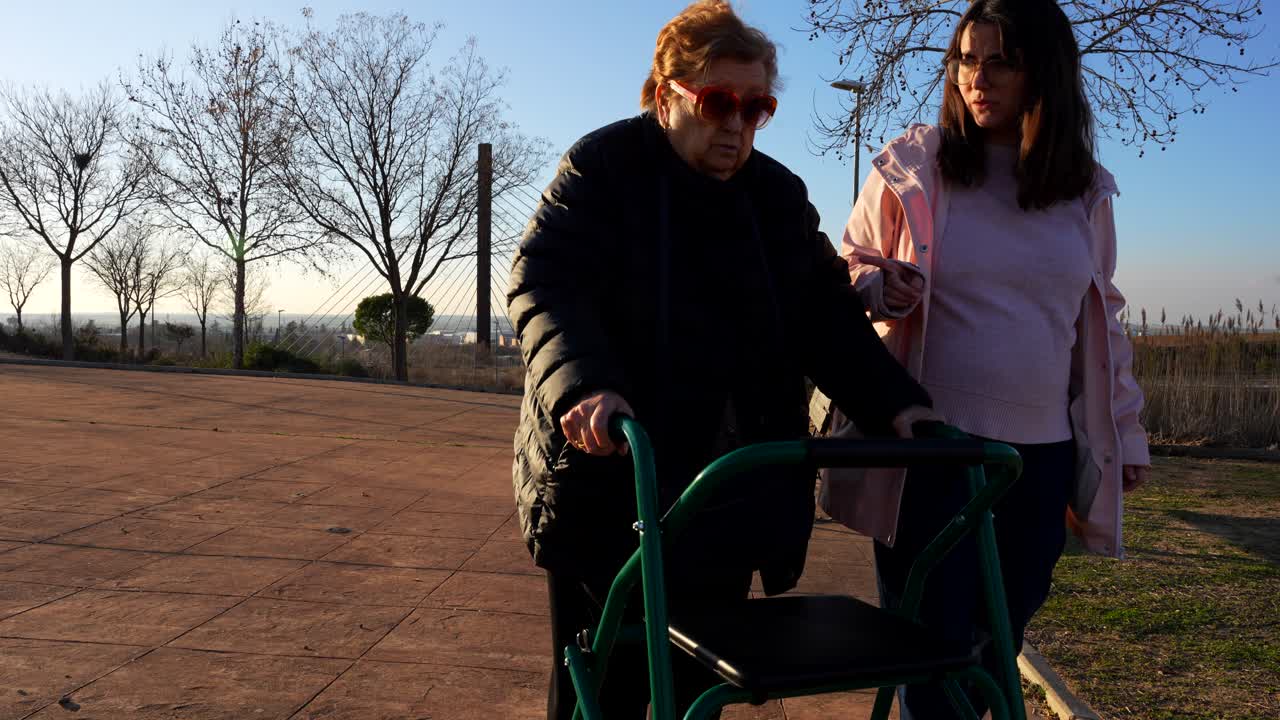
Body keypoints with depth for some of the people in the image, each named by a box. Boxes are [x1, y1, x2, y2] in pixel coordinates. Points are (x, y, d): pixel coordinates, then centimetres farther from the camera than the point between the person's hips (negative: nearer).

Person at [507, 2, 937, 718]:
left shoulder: (779, 194, 10)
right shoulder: (604, 168, -5)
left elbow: (827, 314, 7)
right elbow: (544, 283, -17)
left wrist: (895, 402, -9)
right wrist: (583, 384, -37)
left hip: (731, 497, 5)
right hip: (611, 481, -4)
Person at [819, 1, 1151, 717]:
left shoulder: (1086, 189, 9)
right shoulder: (911, 166, -1)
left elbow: (1100, 316, 17)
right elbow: (849, 267, 8)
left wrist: (1124, 430, 16)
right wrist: (873, 286, -16)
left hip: (1042, 451, 3)